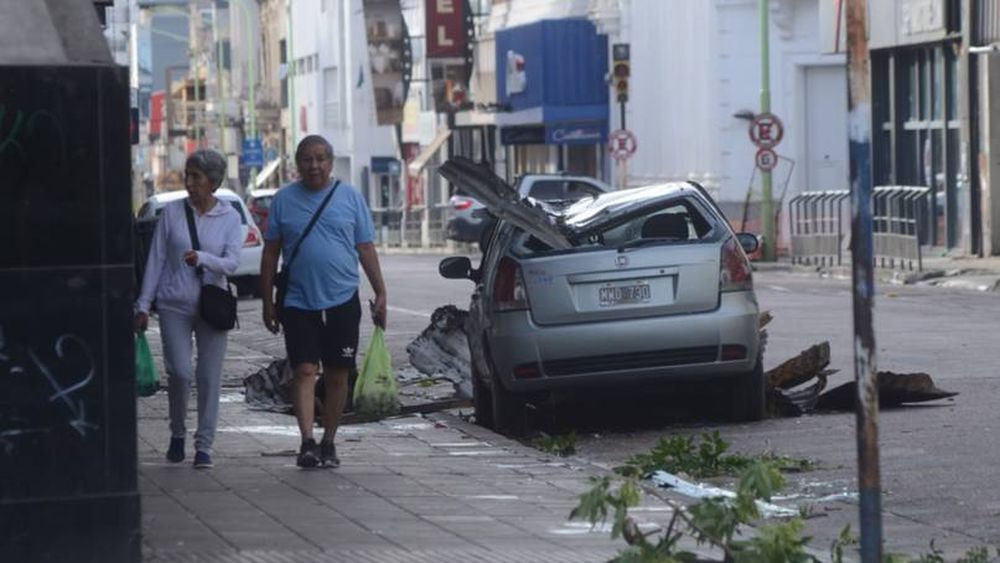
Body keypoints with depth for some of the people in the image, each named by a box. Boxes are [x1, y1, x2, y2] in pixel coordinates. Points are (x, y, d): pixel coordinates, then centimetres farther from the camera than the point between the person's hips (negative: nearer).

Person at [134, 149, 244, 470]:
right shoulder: (172, 212, 3)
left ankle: (204, 446, 7)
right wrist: (143, 305, 3)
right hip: (174, 304, 0)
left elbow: (232, 263, -7)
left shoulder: (229, 218, 3)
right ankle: (177, 434, 14)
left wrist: (202, 259, -27)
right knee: (179, 373, -10)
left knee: (209, 377, -1)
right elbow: (156, 259, 6)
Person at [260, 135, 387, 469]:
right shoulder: (284, 200, 6)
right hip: (298, 301, -1)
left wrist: (380, 294, 2)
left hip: (342, 301, 1)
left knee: (337, 376, 6)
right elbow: (270, 253, 9)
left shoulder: (350, 197, 6)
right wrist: (268, 302, 6)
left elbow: (366, 249, 8)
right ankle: (307, 442, -18)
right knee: (305, 372, -11)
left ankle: (328, 443, 17)